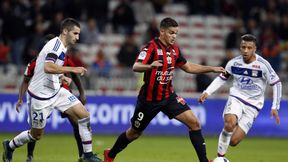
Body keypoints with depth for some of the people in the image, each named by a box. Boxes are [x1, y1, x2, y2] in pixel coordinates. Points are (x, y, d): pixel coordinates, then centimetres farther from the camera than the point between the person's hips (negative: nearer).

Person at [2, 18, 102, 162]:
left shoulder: (62, 46, 9)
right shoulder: (56, 44, -20)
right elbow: (47, 67, -36)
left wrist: (61, 77, 7)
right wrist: (72, 69, -32)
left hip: (56, 91, 9)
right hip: (41, 95, -9)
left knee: (84, 115, -6)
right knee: (36, 134, 6)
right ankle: (10, 146, 33)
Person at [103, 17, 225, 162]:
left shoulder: (174, 50, 3)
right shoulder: (151, 47, -17)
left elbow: (189, 67, 18)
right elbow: (135, 67, -32)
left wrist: (212, 69, 11)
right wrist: (150, 66, -54)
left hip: (168, 97, 5)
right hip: (149, 99, -5)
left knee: (194, 123, -11)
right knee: (135, 133, 11)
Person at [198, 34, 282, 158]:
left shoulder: (263, 65, -12)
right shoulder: (234, 63, -4)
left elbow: (276, 84, -4)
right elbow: (221, 78, 12)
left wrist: (275, 107, -9)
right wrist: (207, 92, 1)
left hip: (253, 105, -1)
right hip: (236, 98, 1)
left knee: (233, 141, -11)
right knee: (230, 123, -34)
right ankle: (220, 157, -19)